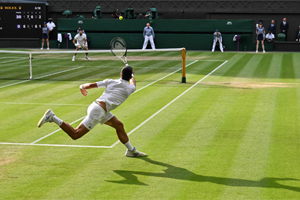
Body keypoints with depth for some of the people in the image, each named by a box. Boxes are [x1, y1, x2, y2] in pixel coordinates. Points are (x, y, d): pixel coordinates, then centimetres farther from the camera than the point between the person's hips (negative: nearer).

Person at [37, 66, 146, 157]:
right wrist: (132, 76, 49)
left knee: (119, 125, 17)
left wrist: (82, 87, 30)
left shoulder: (110, 81, 12)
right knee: (75, 135, -7)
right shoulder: (130, 88, 2)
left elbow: (91, 85, 9)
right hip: (98, 110, -8)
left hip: (95, 105, 8)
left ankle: (131, 150, 27)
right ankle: (52, 117, -13)